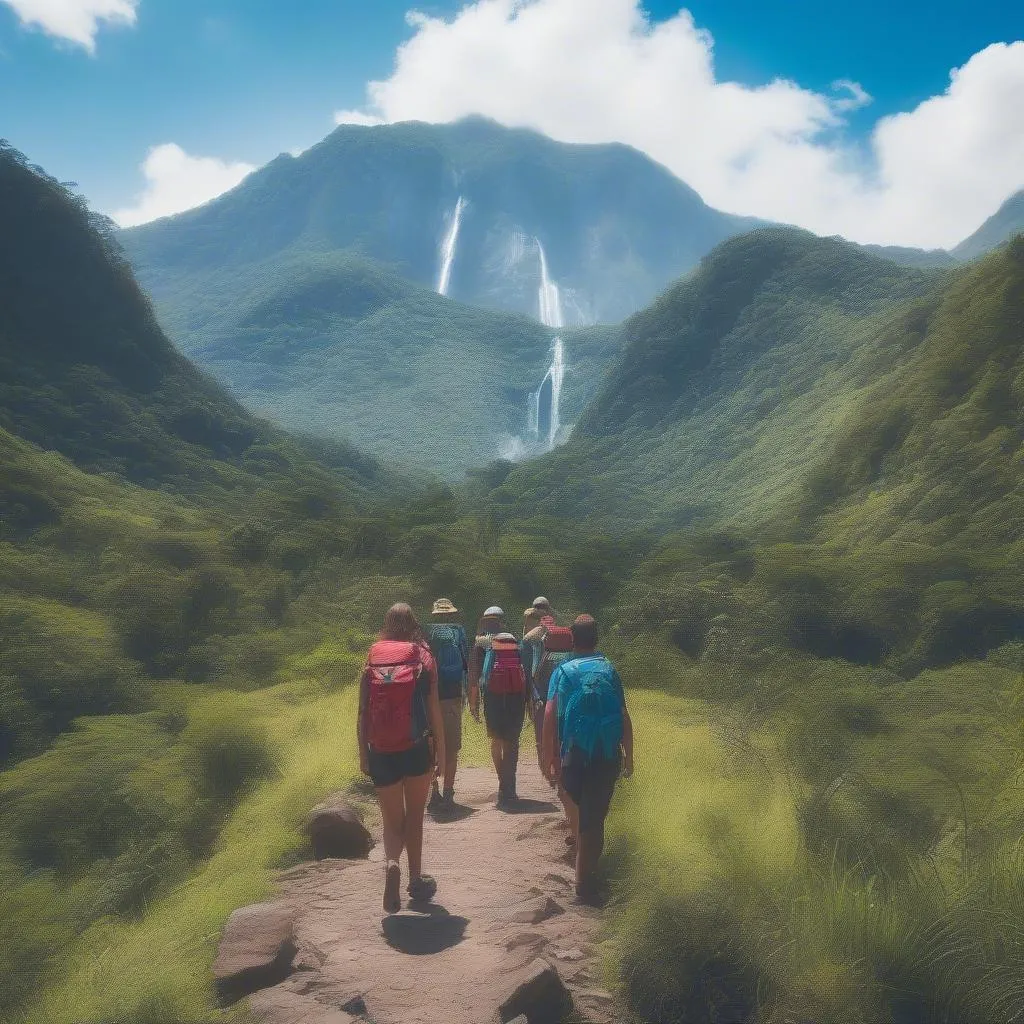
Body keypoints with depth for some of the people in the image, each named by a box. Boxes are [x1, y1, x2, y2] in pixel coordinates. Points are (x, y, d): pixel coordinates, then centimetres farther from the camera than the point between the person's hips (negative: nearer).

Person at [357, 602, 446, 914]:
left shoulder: (373, 659, 3)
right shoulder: (423, 656, 0)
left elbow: (363, 712, 2)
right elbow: (433, 708, -3)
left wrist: (363, 754, 9)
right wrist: (441, 750, 3)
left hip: (380, 753, 1)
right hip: (416, 749, -1)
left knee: (392, 821, 11)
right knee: (415, 816, 19)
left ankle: (391, 864, -17)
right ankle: (416, 880, 25)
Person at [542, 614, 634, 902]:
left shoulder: (563, 671, 1)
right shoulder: (609, 670, 4)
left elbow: (550, 717, -8)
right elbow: (624, 718, 2)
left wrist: (548, 759, -4)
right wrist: (628, 757, 13)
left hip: (574, 753, 0)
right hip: (608, 756, 0)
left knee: (574, 801, 27)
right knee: (595, 816, 5)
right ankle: (584, 880, 5)